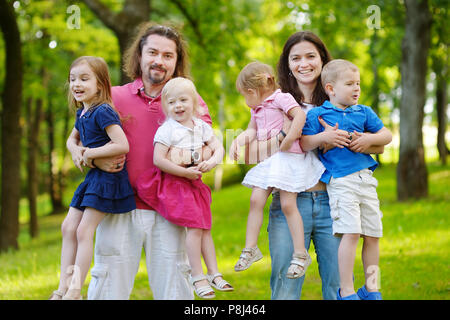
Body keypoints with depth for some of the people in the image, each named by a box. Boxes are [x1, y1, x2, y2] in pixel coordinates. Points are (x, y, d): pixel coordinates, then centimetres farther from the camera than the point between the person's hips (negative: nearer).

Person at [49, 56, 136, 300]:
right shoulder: (82, 113, 10)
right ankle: (64, 287, 11)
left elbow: (122, 145, -27)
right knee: (68, 227, 6)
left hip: (108, 177, -9)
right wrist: (75, 150, 4)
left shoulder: (103, 112, -18)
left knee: (84, 231, -8)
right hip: (92, 176, 9)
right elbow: (72, 138, 28)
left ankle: (75, 290, -2)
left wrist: (89, 153, -17)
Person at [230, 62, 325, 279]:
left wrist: (288, 140, -22)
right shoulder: (257, 109, 19)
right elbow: (252, 131, 25)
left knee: (288, 204, -9)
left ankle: (300, 254, -2)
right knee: (256, 200, -2)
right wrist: (238, 141, 6)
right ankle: (250, 248, 6)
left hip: (287, 157, -8)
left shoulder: (281, 98, -9)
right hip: (267, 161, 8)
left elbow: (300, 115, -22)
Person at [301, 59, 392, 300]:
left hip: (366, 178, 5)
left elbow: (387, 135, 18)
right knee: (351, 233, -17)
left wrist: (369, 139, -1)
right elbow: (304, 144, -3)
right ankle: (346, 291, -8)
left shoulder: (364, 112, 15)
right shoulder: (317, 114, 3)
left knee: (373, 234, 7)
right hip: (340, 181, -5)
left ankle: (371, 289, 20)